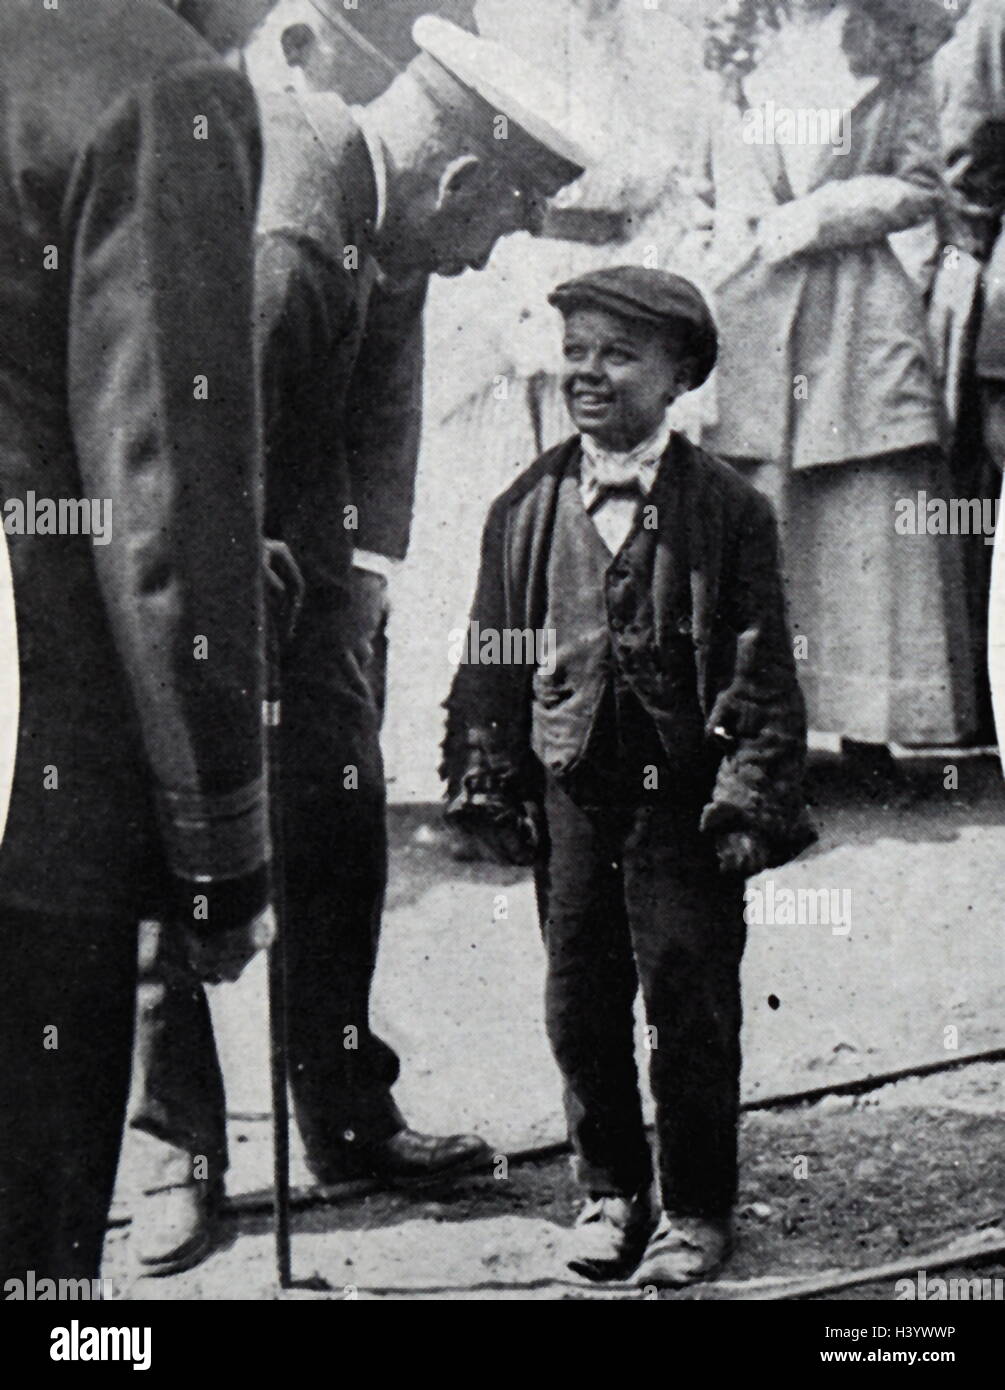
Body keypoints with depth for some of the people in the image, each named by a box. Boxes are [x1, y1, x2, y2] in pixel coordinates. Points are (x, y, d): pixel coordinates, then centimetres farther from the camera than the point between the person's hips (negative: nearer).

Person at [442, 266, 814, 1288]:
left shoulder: (727, 510, -3)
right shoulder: (527, 510, 6)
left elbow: (763, 667, -3)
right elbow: (490, 658, 10)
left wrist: (752, 792, -9)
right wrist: (488, 781, 5)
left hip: (682, 792, -3)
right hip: (569, 790, 3)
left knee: (691, 1004, 2)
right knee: (580, 1002, 11)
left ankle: (697, 1207, 20)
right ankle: (610, 1190, 29)